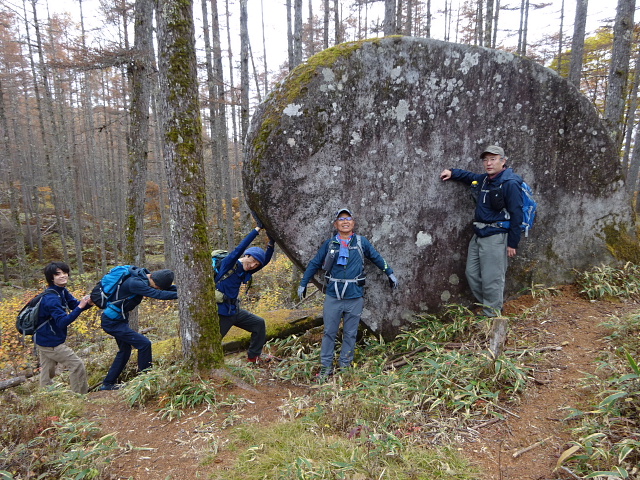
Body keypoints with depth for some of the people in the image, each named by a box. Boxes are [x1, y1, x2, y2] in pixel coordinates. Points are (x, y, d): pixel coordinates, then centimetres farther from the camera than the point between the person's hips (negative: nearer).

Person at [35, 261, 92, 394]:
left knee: (47, 373, 19)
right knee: (77, 365, -6)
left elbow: (75, 304, 3)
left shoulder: (62, 291, 1)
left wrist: (88, 302, -17)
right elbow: (63, 322, -32)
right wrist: (80, 307, -42)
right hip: (50, 342, -9)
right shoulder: (51, 299, -26)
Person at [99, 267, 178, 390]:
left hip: (116, 320, 10)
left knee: (125, 350, 21)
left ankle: (108, 384, 34)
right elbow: (158, 294, -36)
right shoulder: (135, 283, -30)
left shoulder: (143, 276, -2)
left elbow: (167, 288, -1)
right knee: (144, 343, -15)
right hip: (112, 322, -10)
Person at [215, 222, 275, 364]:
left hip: (234, 310, 8)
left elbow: (265, 261, 1)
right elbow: (239, 249, -29)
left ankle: (253, 356, 25)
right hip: (222, 313, -8)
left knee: (259, 323, 13)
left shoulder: (245, 272, 6)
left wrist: (271, 243, -12)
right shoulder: (228, 264, -14)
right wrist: (257, 229, -29)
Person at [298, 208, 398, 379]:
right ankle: (326, 367, 16)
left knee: (350, 334, 9)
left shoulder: (361, 242, 2)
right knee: (329, 332, 5)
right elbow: (314, 264, 11)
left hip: (355, 297, 0)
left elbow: (377, 258, 16)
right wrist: (303, 284, 12)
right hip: (333, 296, 0)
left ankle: (345, 366, 22)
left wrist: (390, 273, 20)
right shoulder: (329, 244, 3)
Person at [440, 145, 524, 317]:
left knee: (491, 280, -2)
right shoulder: (484, 179, 10)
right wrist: (452, 173, 14)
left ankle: (492, 315, 13)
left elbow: (516, 214, -13)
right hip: (478, 235, 9)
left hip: (495, 237, -8)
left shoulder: (510, 183, -12)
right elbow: (470, 176, 33)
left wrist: (513, 243, -13)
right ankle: (486, 304, 31)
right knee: (472, 273, 14)